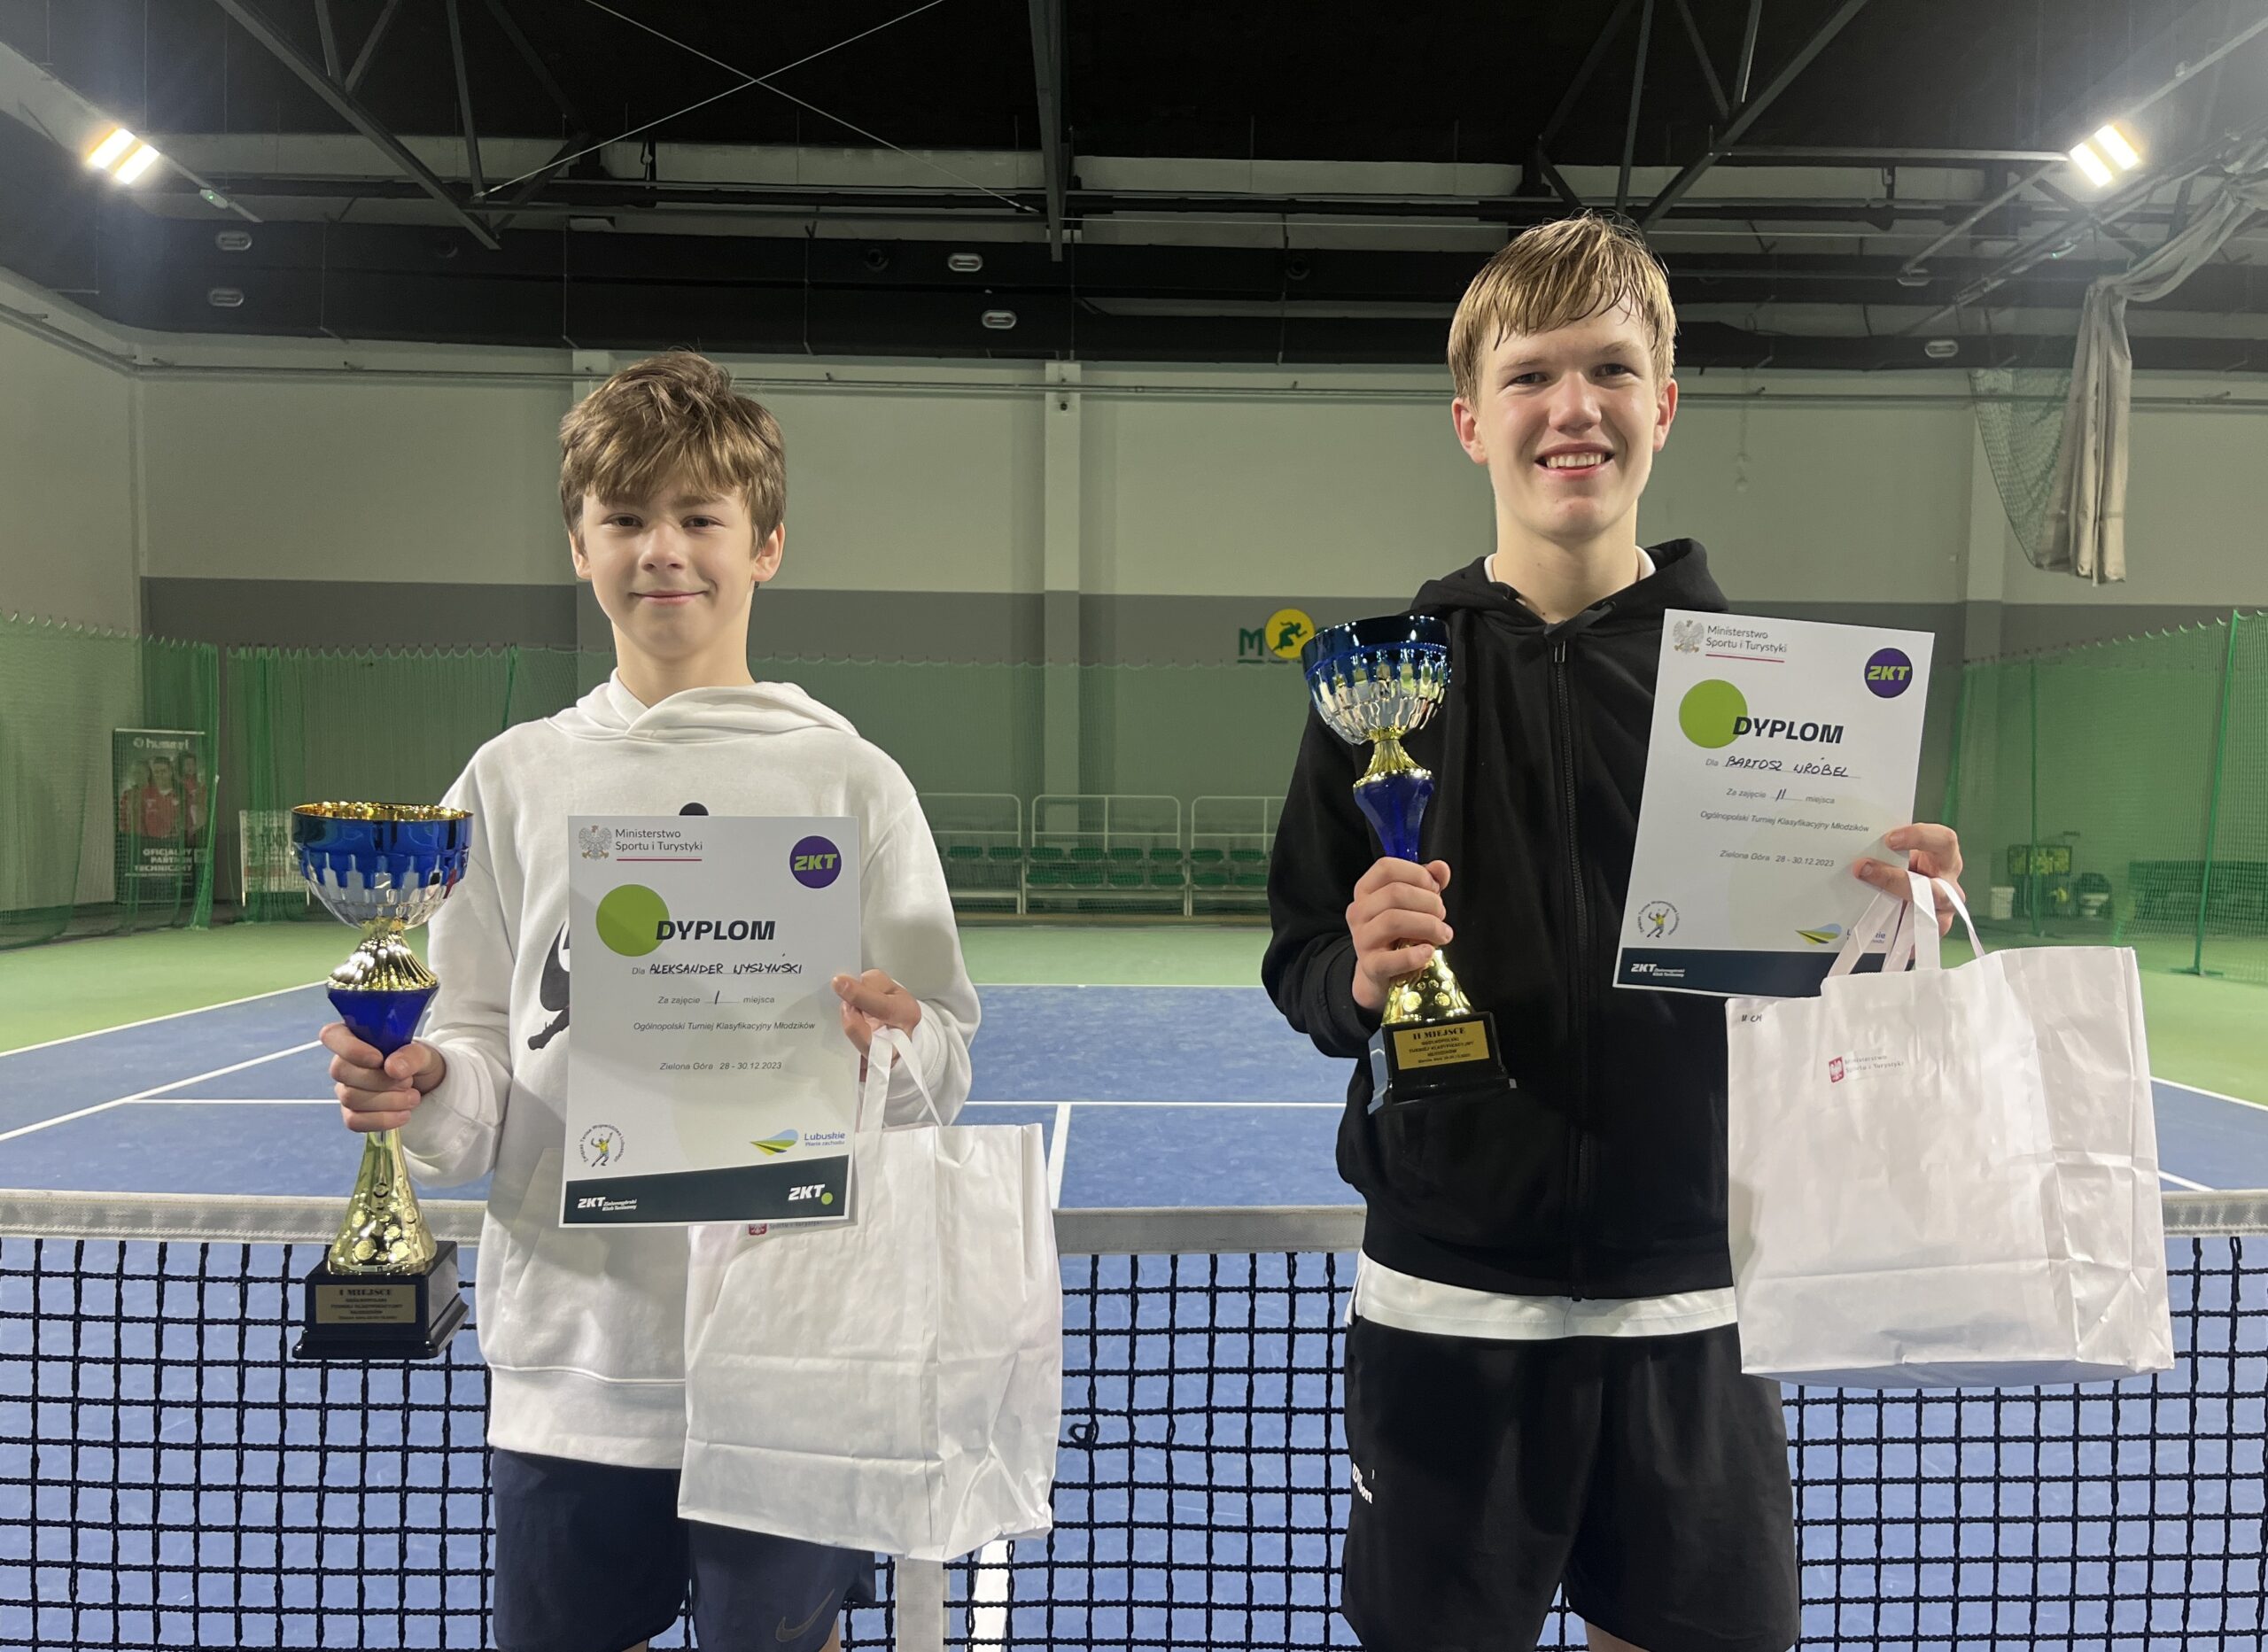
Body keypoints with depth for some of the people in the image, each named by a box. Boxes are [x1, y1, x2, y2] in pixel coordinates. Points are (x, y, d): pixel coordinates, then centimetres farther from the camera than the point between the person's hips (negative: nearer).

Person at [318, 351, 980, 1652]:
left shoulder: (853, 782, -2)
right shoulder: (512, 782, 5)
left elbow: (945, 1066, 0)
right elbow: (485, 1056, 8)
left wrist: (900, 1052, -20)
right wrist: (431, 1097, -12)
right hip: (570, 1361, 2)